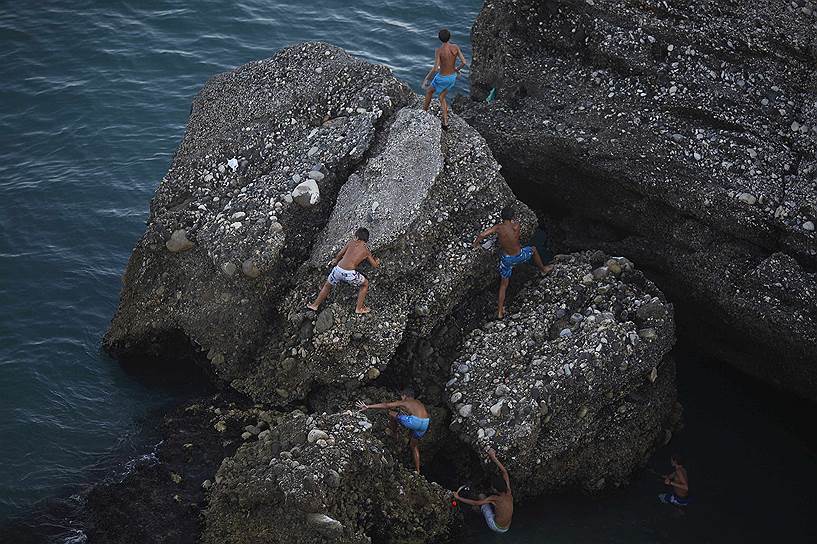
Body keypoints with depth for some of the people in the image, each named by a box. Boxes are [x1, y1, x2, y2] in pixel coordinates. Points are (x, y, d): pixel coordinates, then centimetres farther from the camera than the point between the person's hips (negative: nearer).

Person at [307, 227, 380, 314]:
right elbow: (375, 265, 19)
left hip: (338, 270, 2)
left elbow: (339, 254, 18)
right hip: (350, 273, -2)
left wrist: (335, 261, 39)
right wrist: (377, 261, 43)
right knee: (365, 284, 25)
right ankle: (359, 308, 27)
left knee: (327, 286, 29)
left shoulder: (351, 242, 11)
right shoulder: (366, 250, 10)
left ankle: (315, 305, 43)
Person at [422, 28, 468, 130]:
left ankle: (424, 111, 45)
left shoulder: (439, 50, -24)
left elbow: (435, 68, -30)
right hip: (453, 77, 5)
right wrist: (457, 69, 9)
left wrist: (426, 78, -18)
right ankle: (445, 122, 17)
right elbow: (464, 62, -12)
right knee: (442, 98, 24)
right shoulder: (455, 47, -12)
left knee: (429, 91, 27)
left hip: (442, 78, -5)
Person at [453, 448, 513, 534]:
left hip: (496, 527, -5)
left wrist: (458, 497, -11)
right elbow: (504, 472, -7)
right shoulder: (508, 493, -12)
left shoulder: (495, 498, -25)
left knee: (482, 497, 5)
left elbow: (474, 503, -19)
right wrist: (494, 458, -7)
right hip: (506, 528, 5)